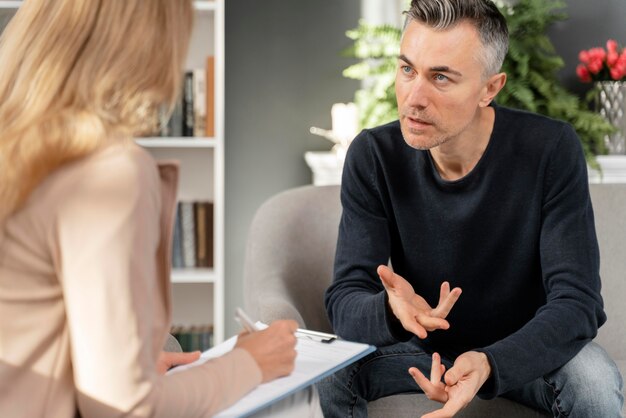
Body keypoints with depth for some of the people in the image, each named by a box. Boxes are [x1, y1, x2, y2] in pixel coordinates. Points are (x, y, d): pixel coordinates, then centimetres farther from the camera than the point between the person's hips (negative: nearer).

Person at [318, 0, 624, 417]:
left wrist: (489, 366, -44)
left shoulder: (551, 150, -22)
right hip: (424, 347, 1)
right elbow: (345, 299, -18)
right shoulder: (373, 156, -16)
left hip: (528, 348, -1)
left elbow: (576, 302, -24)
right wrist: (391, 311, -43)